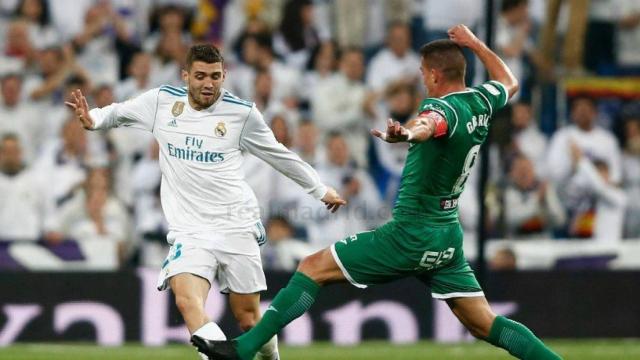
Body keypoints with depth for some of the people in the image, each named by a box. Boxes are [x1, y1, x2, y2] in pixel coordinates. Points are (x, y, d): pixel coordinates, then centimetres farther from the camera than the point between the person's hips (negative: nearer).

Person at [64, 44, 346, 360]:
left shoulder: (242, 113, 0)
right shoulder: (162, 101, 2)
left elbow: (279, 156, 14)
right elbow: (118, 113, 19)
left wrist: (320, 190, 21)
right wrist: (92, 119, -3)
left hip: (237, 225, 0)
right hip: (189, 230, 0)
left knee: (248, 317, 4)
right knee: (188, 301, -26)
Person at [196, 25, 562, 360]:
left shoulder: (444, 108, -19)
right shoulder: (482, 101, 4)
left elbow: (428, 124, -47)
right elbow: (509, 83, 29)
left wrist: (405, 134, -68)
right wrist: (476, 44, 36)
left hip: (411, 232, -8)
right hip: (448, 236, 8)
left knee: (313, 267, -5)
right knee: (485, 323, 10)